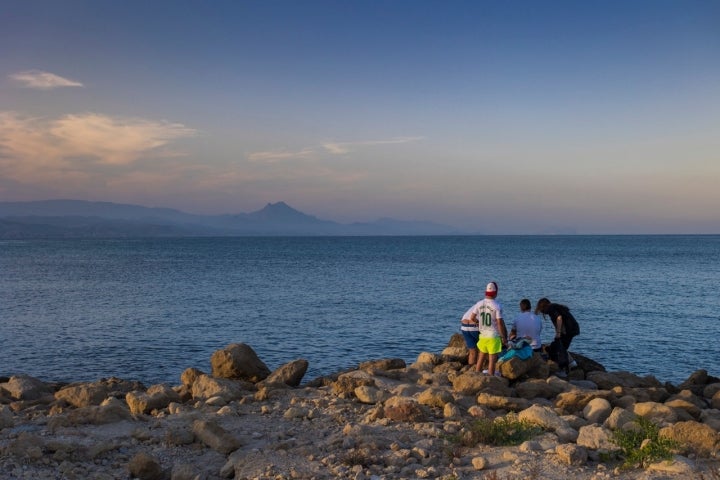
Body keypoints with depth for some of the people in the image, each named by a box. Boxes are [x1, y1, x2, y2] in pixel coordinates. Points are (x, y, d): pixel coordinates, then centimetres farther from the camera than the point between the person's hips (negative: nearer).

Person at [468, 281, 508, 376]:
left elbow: (472, 318, 7)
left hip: (482, 336, 5)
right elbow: (500, 323, -15)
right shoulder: (497, 306, -15)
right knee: (492, 360, 1)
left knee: (481, 358, 17)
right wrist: (504, 338, -7)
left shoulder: (479, 304, 0)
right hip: (494, 337, -5)